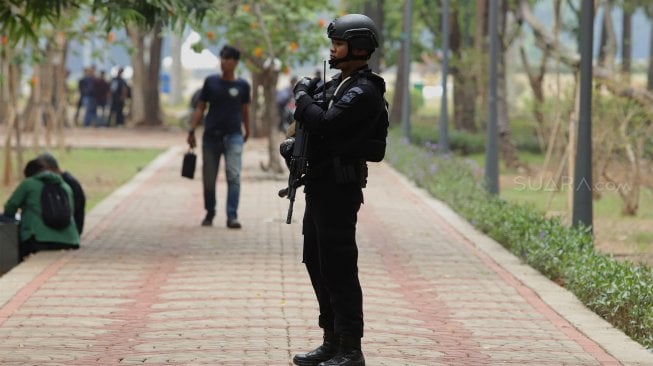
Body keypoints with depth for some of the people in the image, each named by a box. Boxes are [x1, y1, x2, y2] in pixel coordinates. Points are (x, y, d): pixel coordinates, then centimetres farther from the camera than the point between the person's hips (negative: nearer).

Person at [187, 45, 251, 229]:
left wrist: (247, 132, 23)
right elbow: (200, 107, 6)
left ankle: (232, 216, -15)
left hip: (233, 136, -1)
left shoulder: (242, 85, 3)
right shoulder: (211, 82, 4)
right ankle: (209, 213, 24)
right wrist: (192, 131, -1)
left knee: (233, 176, -13)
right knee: (209, 178, 7)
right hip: (211, 135, 1)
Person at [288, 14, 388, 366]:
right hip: (319, 185, 10)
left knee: (338, 269, -8)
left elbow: (325, 123, -25)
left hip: (339, 188, -10)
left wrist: (303, 96, -10)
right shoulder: (337, 84, 15)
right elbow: (311, 122, 19)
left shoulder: (363, 92, -15)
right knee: (317, 264, 15)